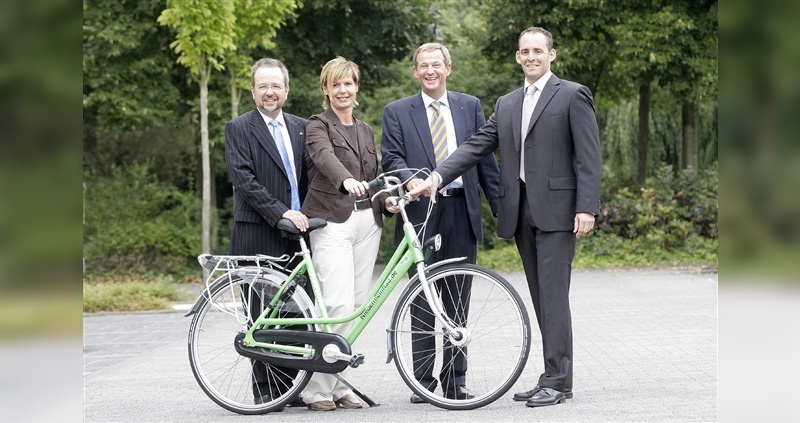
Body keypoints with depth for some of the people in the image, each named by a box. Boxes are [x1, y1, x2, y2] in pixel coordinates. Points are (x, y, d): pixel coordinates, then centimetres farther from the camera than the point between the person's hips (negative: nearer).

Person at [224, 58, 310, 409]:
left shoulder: (300, 127, 17)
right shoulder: (239, 129, 1)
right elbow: (244, 179, -10)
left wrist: (309, 215, 7)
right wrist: (280, 212, -17)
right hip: (258, 235, -4)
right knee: (263, 312, -3)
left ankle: (293, 384, 8)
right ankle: (265, 389, 3)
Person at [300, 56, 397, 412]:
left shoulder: (366, 131, 21)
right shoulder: (318, 125, 0)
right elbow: (325, 156, -21)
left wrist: (386, 201, 3)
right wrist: (346, 180, -41)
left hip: (367, 220, 6)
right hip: (332, 220, -6)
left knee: (357, 306, 4)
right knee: (338, 304, -16)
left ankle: (337, 383, 12)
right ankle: (317, 388, -8)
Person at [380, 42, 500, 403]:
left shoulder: (469, 106, 12)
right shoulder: (397, 112, 7)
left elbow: (485, 158, 10)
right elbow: (391, 157, -1)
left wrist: (502, 207, 5)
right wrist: (409, 178, -23)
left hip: (462, 212, 2)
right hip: (421, 213, -1)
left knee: (458, 300, 5)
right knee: (422, 299, 1)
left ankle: (455, 380, 12)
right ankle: (423, 380, 7)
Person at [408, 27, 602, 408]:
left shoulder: (573, 95, -1)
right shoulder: (506, 104, 17)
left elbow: (588, 156, -7)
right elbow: (477, 145, 9)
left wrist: (587, 207, -15)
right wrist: (437, 176, -4)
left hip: (556, 210, -6)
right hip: (521, 212, 6)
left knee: (553, 295, -9)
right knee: (541, 298, 8)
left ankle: (557, 380, -6)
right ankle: (555, 376, 13)